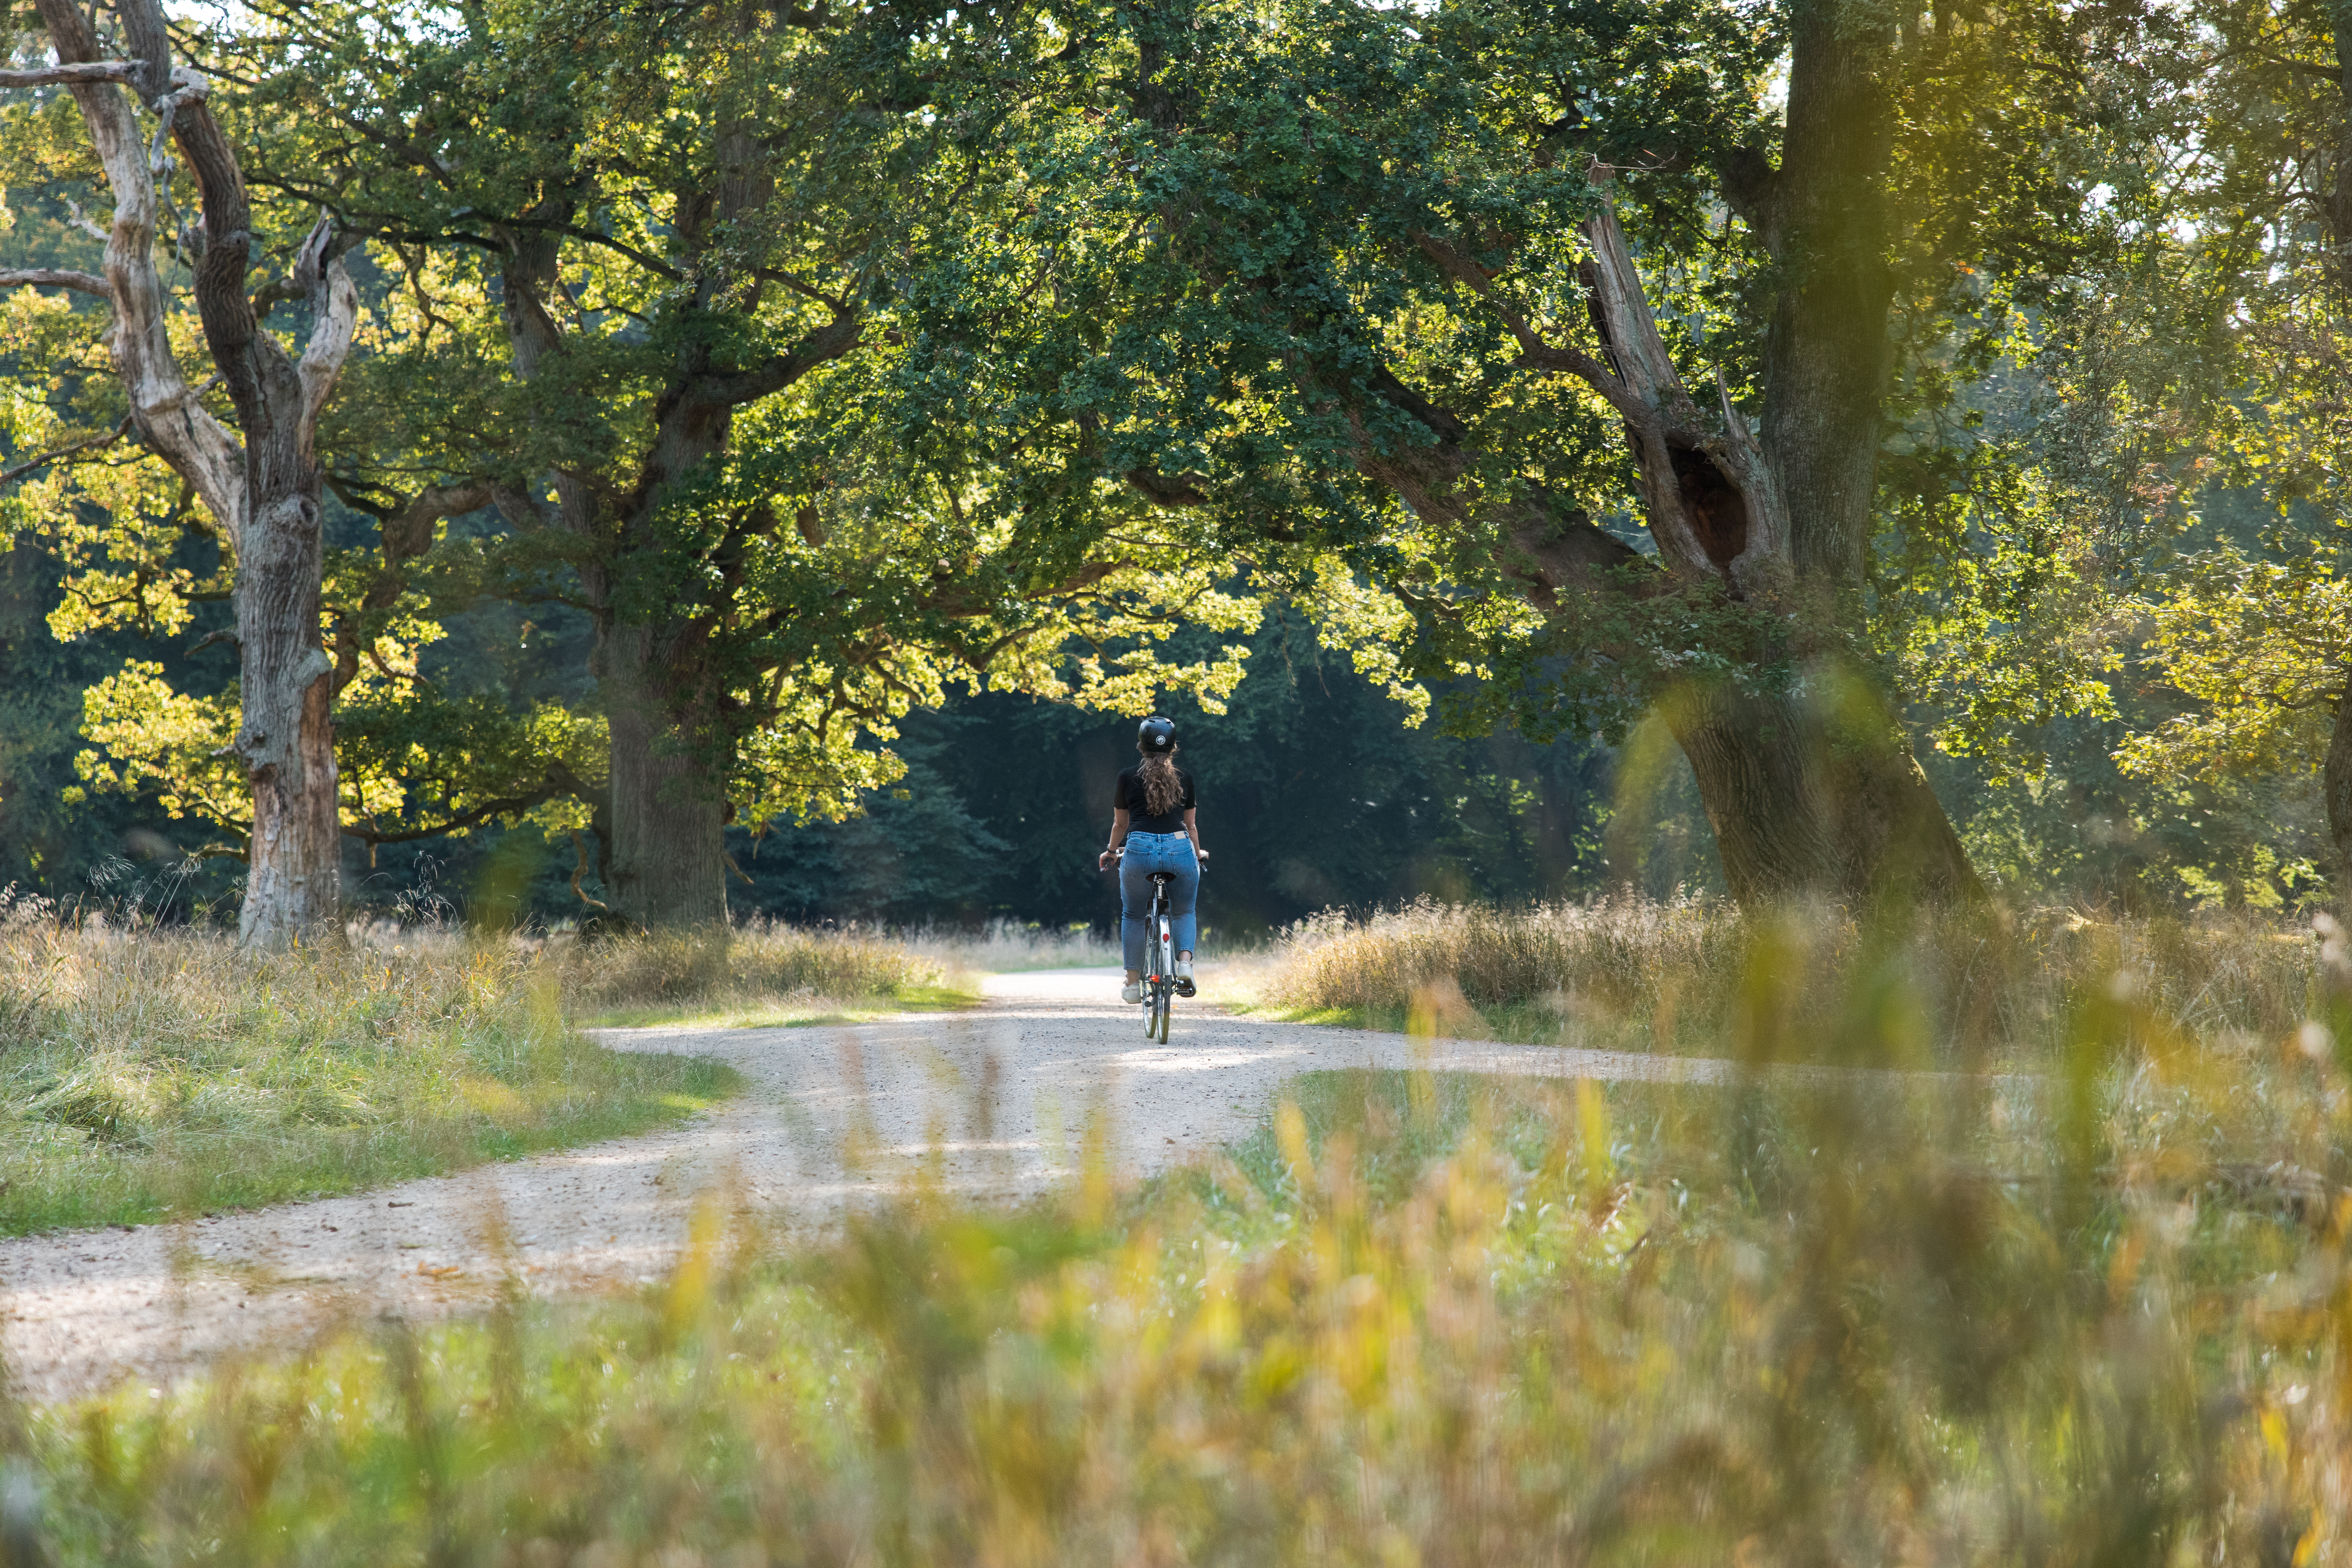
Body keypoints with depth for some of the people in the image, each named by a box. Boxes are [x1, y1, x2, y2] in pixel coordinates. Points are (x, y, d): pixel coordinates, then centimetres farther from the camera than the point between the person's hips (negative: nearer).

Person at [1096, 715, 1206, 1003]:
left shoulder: (1128, 778, 11)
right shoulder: (1184, 778, 14)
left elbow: (1120, 824, 21)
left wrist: (1111, 852, 39)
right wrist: (1198, 853, 42)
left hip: (1139, 849, -1)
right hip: (1180, 849, 1)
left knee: (1133, 916, 21)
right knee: (1184, 912, 23)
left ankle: (1133, 983, 19)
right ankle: (1185, 962, -3)